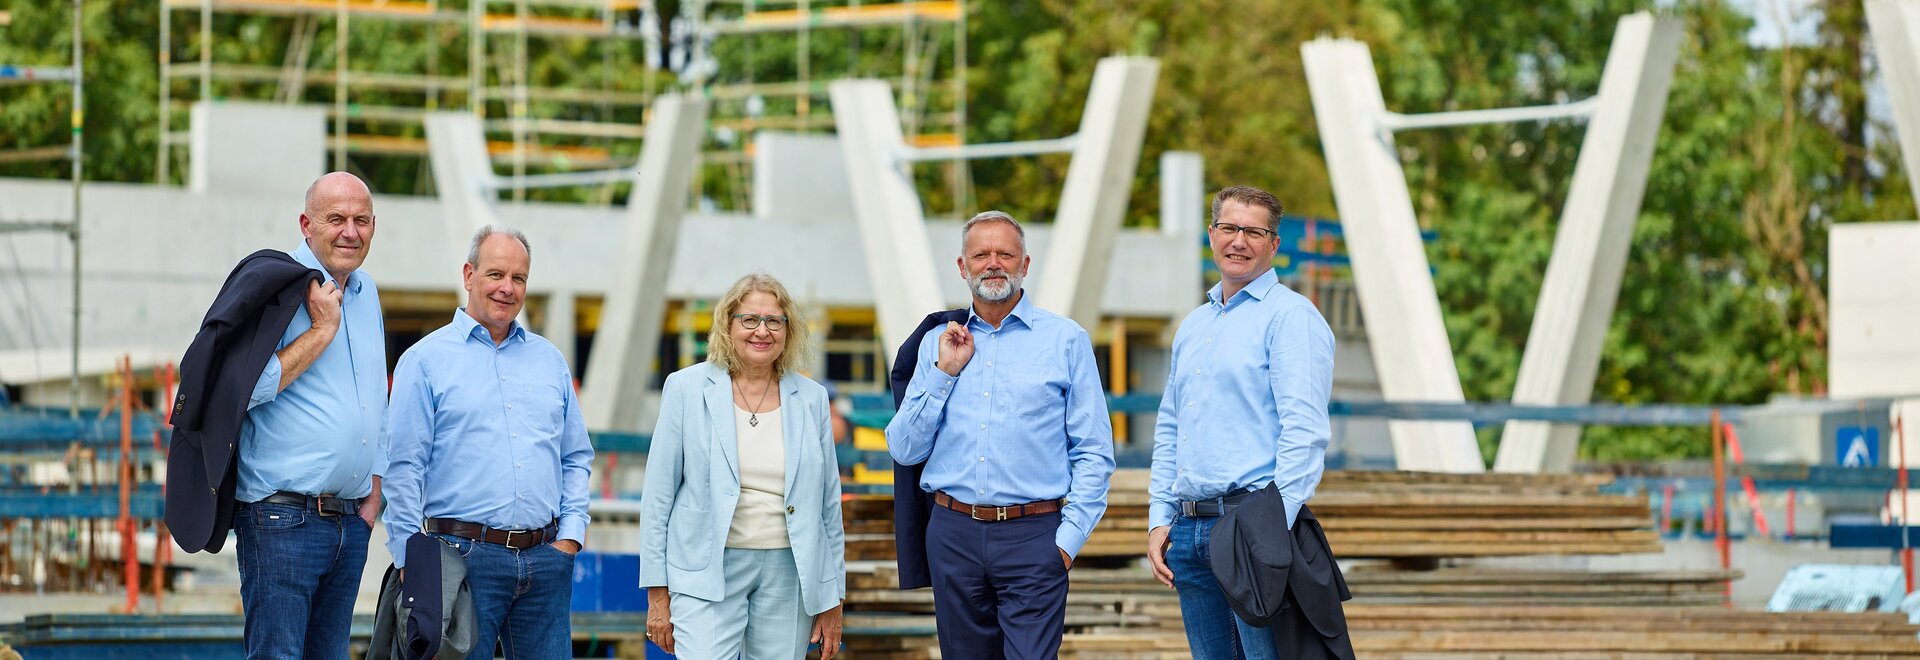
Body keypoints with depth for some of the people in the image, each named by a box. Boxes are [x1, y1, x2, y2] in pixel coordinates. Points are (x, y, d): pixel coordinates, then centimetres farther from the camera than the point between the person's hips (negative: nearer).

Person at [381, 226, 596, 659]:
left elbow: (577, 457, 20)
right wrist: (410, 561, -9)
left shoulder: (550, 360, 17)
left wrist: (571, 533, 5)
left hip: (545, 559, 4)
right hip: (463, 556, -4)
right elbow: (404, 468, -2)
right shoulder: (426, 360, 2)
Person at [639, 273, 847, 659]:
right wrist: (658, 593, -1)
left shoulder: (810, 399, 9)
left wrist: (831, 601, 11)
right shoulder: (687, 389, 2)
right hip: (708, 573, -3)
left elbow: (828, 506, 13)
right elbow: (659, 495, 3)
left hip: (788, 576, 3)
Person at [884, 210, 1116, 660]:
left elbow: (1094, 454, 3)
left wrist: (1070, 535, -7)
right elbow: (905, 450, 8)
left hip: (1032, 536, -3)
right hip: (953, 533, 3)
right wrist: (944, 372, -1)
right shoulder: (938, 344, 13)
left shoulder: (1065, 340, 4)